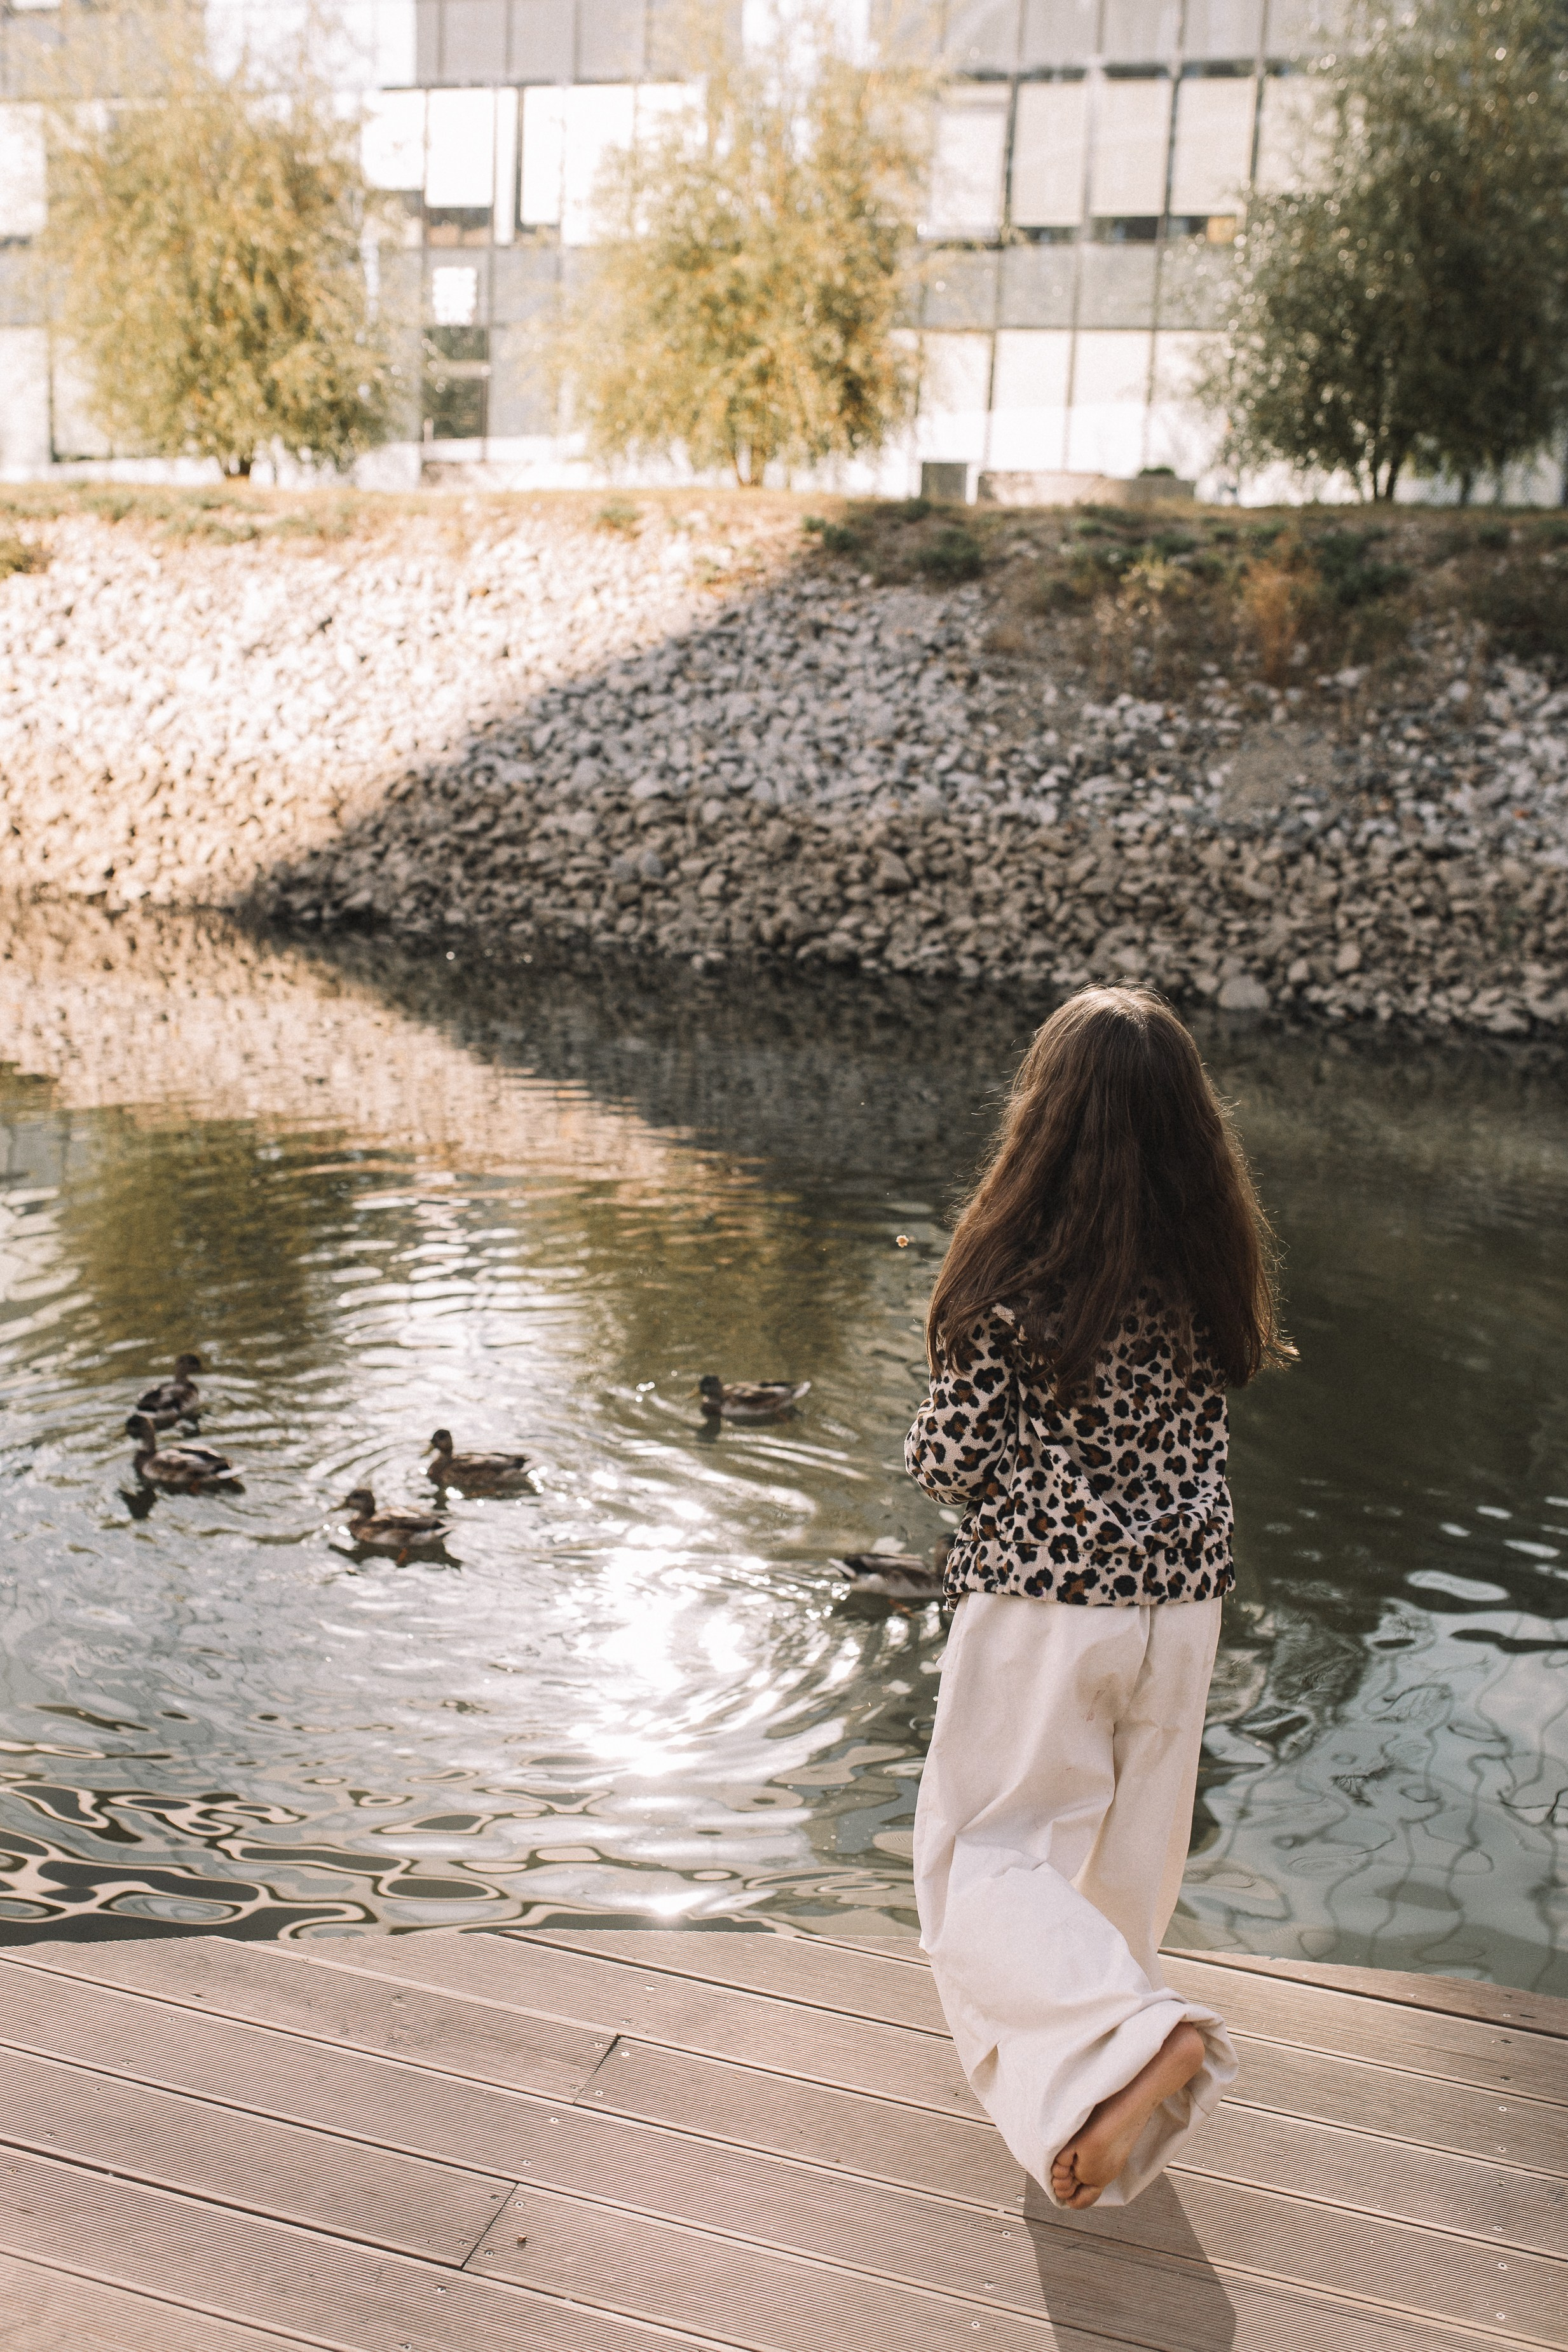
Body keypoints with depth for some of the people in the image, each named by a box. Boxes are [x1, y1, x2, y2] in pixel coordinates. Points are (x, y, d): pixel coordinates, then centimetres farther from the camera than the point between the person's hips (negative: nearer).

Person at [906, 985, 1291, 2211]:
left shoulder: (1019, 1267, -20)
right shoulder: (1216, 1259, -5)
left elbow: (953, 1458, -15)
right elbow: (1205, 1413, 7)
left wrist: (940, 1448, 5)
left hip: (1044, 1599, -5)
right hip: (1182, 1591, 5)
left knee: (987, 1852, 10)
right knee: (1126, 1846, 23)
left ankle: (1128, 2040, -11)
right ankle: (1092, 2059, 41)